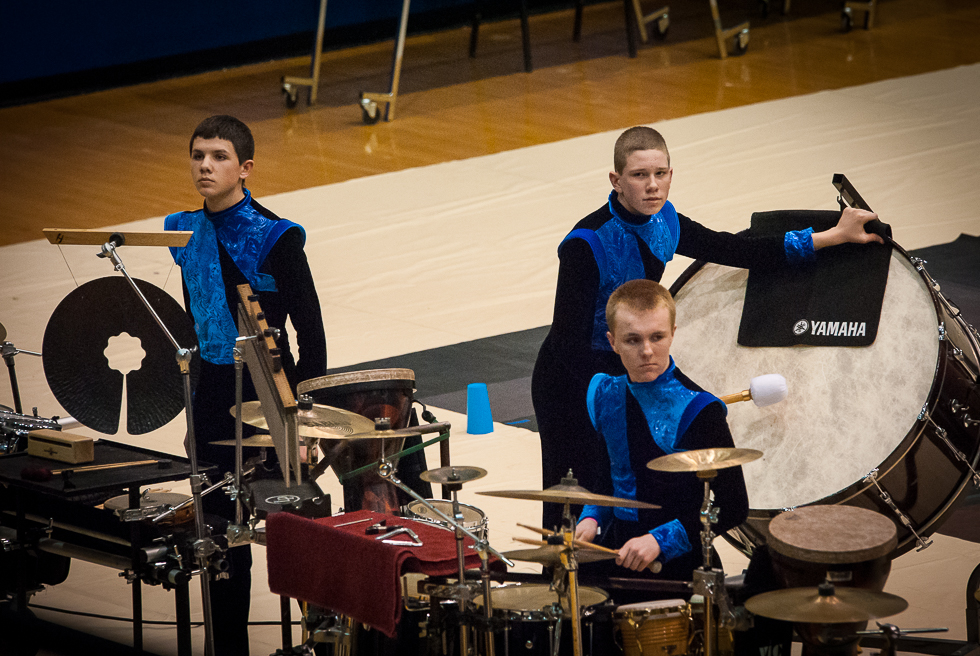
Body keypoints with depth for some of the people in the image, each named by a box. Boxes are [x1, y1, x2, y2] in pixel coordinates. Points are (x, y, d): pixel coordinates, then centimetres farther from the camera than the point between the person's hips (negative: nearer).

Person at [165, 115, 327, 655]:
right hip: (213, 401, 6)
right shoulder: (186, 234, 6)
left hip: (267, 395, -6)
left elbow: (312, 336, -10)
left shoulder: (275, 238, -12)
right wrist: (195, 403, 15)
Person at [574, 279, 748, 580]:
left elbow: (733, 507, -12)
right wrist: (592, 517, 5)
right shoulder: (604, 394, 6)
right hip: (614, 553, 6)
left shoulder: (697, 411, -13)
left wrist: (661, 540, -19)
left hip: (677, 565, -6)